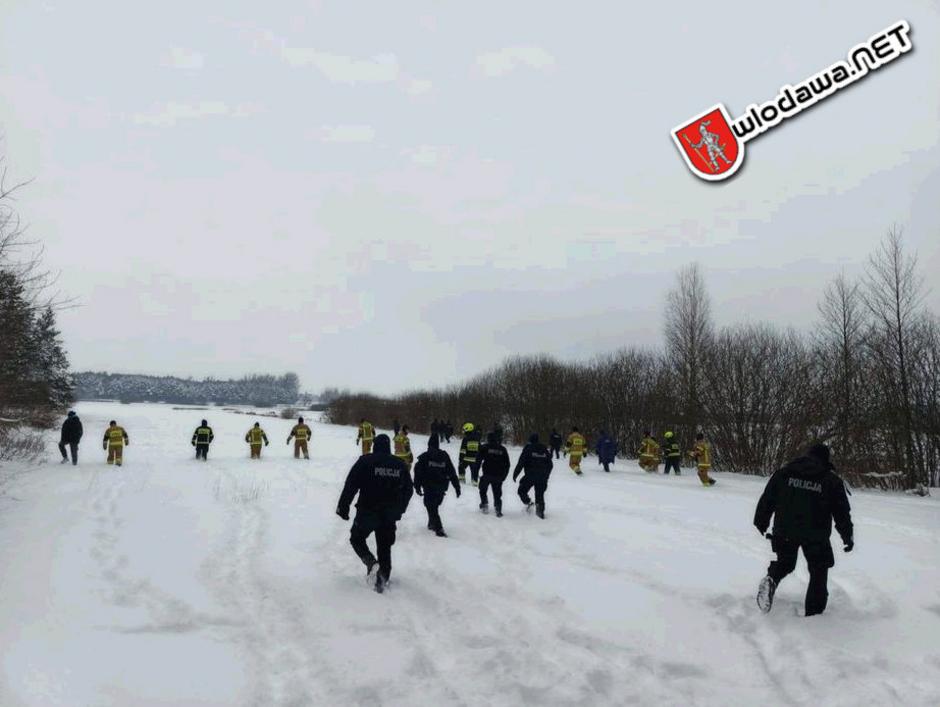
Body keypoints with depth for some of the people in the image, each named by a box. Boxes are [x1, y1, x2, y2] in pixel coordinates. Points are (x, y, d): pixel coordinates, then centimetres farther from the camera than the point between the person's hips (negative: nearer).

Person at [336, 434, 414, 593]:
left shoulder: (365, 461, -9)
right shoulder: (400, 465, 4)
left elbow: (351, 486, -12)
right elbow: (408, 489, 13)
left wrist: (343, 507, -4)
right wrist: (399, 509, 24)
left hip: (367, 511, -3)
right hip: (389, 515, 3)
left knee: (357, 538, 17)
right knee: (385, 547, 16)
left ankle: (371, 562, -7)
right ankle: (382, 581, 14)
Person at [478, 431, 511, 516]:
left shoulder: (484, 448, 0)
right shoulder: (502, 449, 10)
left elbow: (478, 461, -3)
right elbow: (507, 464, 13)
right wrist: (504, 476, 19)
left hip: (487, 474, -2)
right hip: (498, 476, 3)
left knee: (482, 490, 20)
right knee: (497, 494, 9)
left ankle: (484, 504, 11)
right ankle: (498, 510, 0)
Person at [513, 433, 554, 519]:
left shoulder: (528, 448, -5)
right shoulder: (545, 450, 10)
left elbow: (520, 463, -10)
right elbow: (550, 464, 16)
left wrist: (515, 474, -2)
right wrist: (546, 476, 26)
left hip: (530, 476, -4)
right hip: (542, 477, 4)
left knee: (522, 491, 10)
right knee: (540, 494, 13)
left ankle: (528, 503, -12)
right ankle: (541, 511, 4)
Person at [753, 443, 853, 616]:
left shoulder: (783, 473, 3)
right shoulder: (832, 481, -2)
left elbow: (767, 499, 4)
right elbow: (842, 512, 2)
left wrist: (761, 523, 16)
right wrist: (848, 536, 15)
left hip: (784, 531, 2)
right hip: (816, 535, -2)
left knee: (785, 562, 22)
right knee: (818, 573, 16)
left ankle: (771, 579, -10)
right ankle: (813, 613, 18)